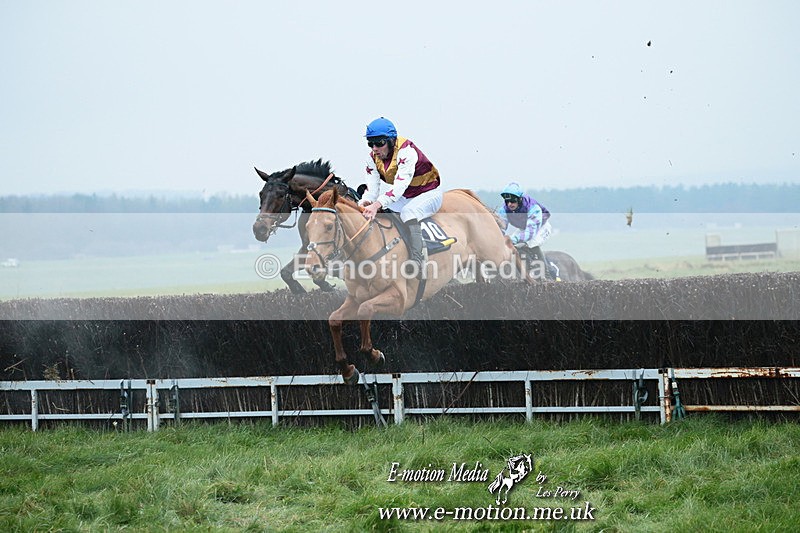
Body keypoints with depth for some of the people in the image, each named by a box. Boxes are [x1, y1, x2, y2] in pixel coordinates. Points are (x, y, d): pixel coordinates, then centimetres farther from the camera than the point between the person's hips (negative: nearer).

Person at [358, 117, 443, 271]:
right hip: (405, 198, 8)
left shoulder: (406, 151, -30)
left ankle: (416, 260, -43)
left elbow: (400, 184, -40)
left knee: (408, 212, -36)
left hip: (429, 194, -8)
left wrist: (377, 205, -53)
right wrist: (365, 203, -35)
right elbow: (371, 187, -11)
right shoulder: (373, 157, -7)